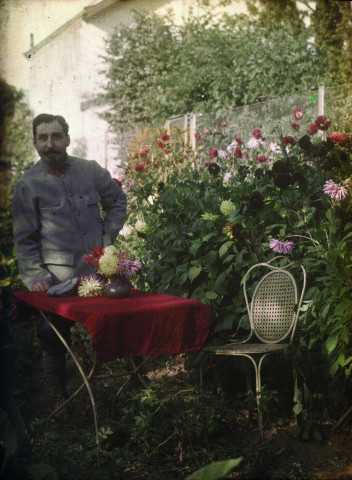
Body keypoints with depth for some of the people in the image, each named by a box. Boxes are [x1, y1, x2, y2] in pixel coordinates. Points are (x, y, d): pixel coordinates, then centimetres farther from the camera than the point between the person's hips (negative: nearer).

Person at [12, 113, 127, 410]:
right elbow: (24, 239, 0)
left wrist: (108, 235, 7)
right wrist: (34, 276, -11)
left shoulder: (91, 171, 5)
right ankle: (60, 397, 25)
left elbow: (117, 202, 21)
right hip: (59, 279, -2)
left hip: (99, 271, 2)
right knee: (54, 339, 6)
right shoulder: (28, 185, -1)